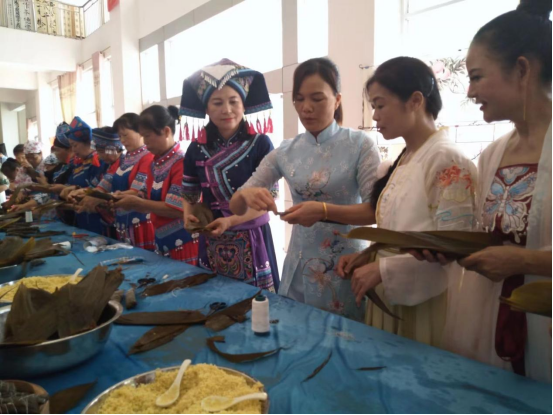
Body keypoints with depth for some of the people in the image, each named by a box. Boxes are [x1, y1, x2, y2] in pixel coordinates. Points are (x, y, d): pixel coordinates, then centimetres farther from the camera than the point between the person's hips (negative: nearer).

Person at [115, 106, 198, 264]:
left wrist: (135, 202, -17)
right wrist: (126, 199, -7)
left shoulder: (182, 162, -17)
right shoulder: (155, 163, 8)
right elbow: (150, 202, 10)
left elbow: (176, 209, -22)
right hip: (162, 243, 8)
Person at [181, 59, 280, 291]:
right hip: (212, 241, 4)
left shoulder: (260, 143, -9)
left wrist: (230, 221, -22)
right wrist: (188, 215, -10)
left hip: (250, 239, -3)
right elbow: (190, 194, 11)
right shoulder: (197, 149, 3)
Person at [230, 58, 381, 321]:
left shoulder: (359, 145, -8)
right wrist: (246, 194, -20)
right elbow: (236, 207, 3)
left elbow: (376, 210, -13)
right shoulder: (286, 152, 2)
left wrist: (324, 211, -27)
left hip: (344, 267, -3)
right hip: (298, 269, 3)